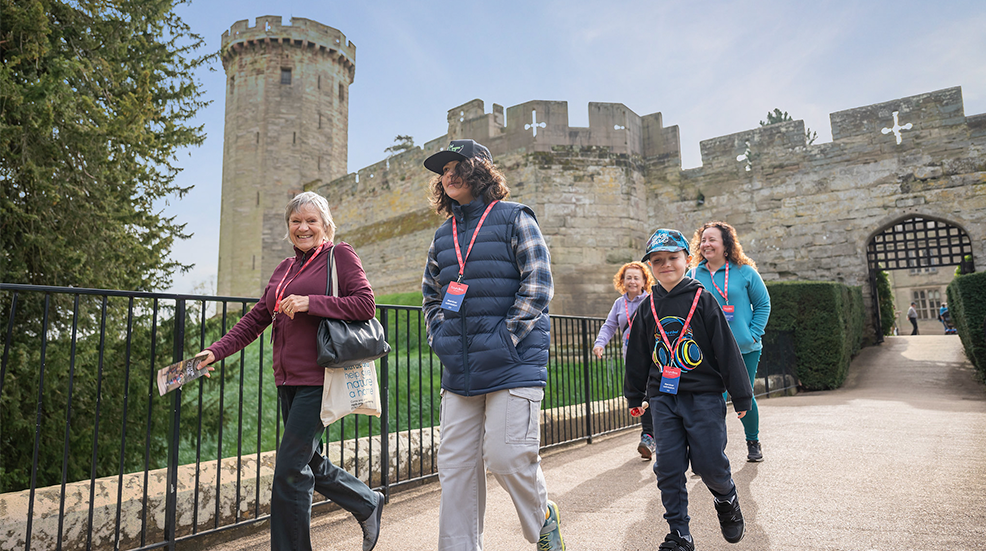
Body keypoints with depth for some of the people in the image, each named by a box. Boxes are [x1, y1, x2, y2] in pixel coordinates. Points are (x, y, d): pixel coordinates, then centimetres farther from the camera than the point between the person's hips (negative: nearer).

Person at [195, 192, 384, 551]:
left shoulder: (340, 256, -2)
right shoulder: (284, 269, 18)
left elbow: (366, 305, -13)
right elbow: (256, 319, 17)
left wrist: (311, 302, -20)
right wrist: (217, 350, 7)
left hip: (320, 379, -8)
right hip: (288, 380, 8)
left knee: (290, 470, -6)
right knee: (308, 463, 15)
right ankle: (368, 505, 35)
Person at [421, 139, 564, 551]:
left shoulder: (514, 218, 1)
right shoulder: (443, 236, 17)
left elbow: (538, 285, -8)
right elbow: (430, 296, 25)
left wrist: (507, 337, -14)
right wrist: (440, 338, 9)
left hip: (513, 365, -5)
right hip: (459, 373, 6)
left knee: (506, 458, -5)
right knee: (455, 465, 6)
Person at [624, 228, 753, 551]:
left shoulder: (703, 300, -3)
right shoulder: (648, 307, 8)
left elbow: (727, 349, -2)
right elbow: (637, 355, 15)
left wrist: (741, 396, -1)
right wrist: (634, 397, 19)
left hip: (704, 395, -3)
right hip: (663, 397, 3)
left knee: (709, 463, -2)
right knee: (668, 467, 1)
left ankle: (727, 499, 33)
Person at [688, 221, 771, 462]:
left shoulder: (744, 271, -2)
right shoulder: (693, 275, 2)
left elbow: (763, 304, 3)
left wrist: (754, 334, -6)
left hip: (745, 349, -1)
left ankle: (753, 442, 34)